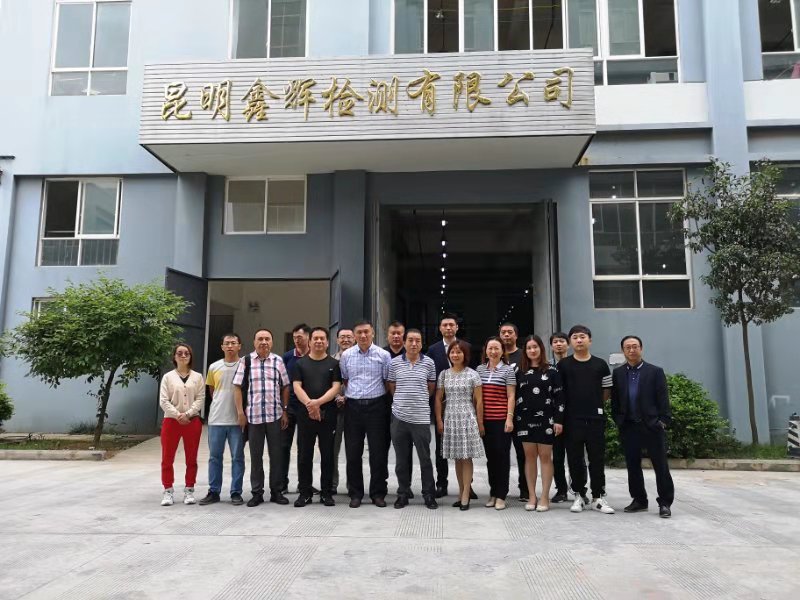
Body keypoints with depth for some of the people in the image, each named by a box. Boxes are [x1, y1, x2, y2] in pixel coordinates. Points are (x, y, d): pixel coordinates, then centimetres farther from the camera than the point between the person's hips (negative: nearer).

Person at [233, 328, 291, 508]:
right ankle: (257, 493, 18)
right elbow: (237, 387, 0)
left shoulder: (278, 361, 5)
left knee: (276, 454, 6)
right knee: (255, 456, 8)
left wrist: (285, 412, 3)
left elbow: (285, 387, 8)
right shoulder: (246, 361, 1)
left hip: (275, 415, 1)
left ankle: (276, 491, 18)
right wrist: (240, 412, -5)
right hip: (253, 416, -1)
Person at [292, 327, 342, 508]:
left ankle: (326, 492, 13)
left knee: (327, 455, 4)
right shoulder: (300, 363, 9)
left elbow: (336, 387, -3)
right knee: (304, 455, 5)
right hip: (305, 414, 1)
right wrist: (309, 404, -17)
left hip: (327, 415, -1)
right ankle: (305, 492, 15)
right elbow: (296, 387, 0)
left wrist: (318, 402, -17)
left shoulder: (334, 364, 7)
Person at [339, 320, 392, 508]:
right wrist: (351, 394, 8)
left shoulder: (383, 355, -1)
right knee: (353, 452, 7)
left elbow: (388, 381, 4)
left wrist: (385, 401, 3)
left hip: (376, 405, -2)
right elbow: (344, 379, 14)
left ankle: (378, 493, 17)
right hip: (353, 406, 2)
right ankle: (355, 493, 19)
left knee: (378, 452, 3)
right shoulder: (346, 355, 4)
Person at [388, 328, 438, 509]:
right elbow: (391, 387, 10)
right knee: (402, 459, 10)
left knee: (425, 458, 4)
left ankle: (429, 494, 17)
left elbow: (431, 388, 11)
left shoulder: (429, 363, 0)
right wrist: (402, 401, 11)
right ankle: (403, 493, 23)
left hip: (421, 418, -1)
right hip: (399, 416, 1)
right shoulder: (394, 362, 1)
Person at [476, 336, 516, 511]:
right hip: (485, 419, 4)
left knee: (502, 455, 0)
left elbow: (511, 397, -3)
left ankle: (501, 495, 8)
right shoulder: (480, 369, 9)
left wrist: (510, 418, -10)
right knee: (490, 455, 10)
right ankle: (493, 493, 20)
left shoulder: (508, 370, -1)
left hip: (501, 419, -3)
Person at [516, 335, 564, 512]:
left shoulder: (551, 370, 0)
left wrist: (558, 420, -8)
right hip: (525, 420, 3)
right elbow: (515, 397, 8)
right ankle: (532, 496, 15)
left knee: (545, 456, 1)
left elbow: (559, 396, -2)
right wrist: (514, 420, 3)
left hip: (546, 419, -2)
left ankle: (545, 497, 9)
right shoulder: (520, 371, 7)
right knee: (529, 456, 7)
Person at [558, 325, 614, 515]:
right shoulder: (563, 365, 2)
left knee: (597, 459, 4)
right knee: (575, 460, 6)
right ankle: (579, 495, 18)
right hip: (572, 419, 0)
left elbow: (607, 390, 10)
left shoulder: (600, 364, 4)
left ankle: (598, 497, 14)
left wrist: (596, 405, 8)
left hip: (596, 418, 0)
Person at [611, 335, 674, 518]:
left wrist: (663, 421, -9)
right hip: (628, 427, 3)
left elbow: (663, 399, -2)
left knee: (661, 466, 1)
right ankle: (639, 500, 21)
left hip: (652, 426, -3)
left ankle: (665, 503, 10)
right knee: (633, 466, 9)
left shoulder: (655, 371, 1)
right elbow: (614, 400, 9)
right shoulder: (617, 373, 8)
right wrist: (618, 421, 0)